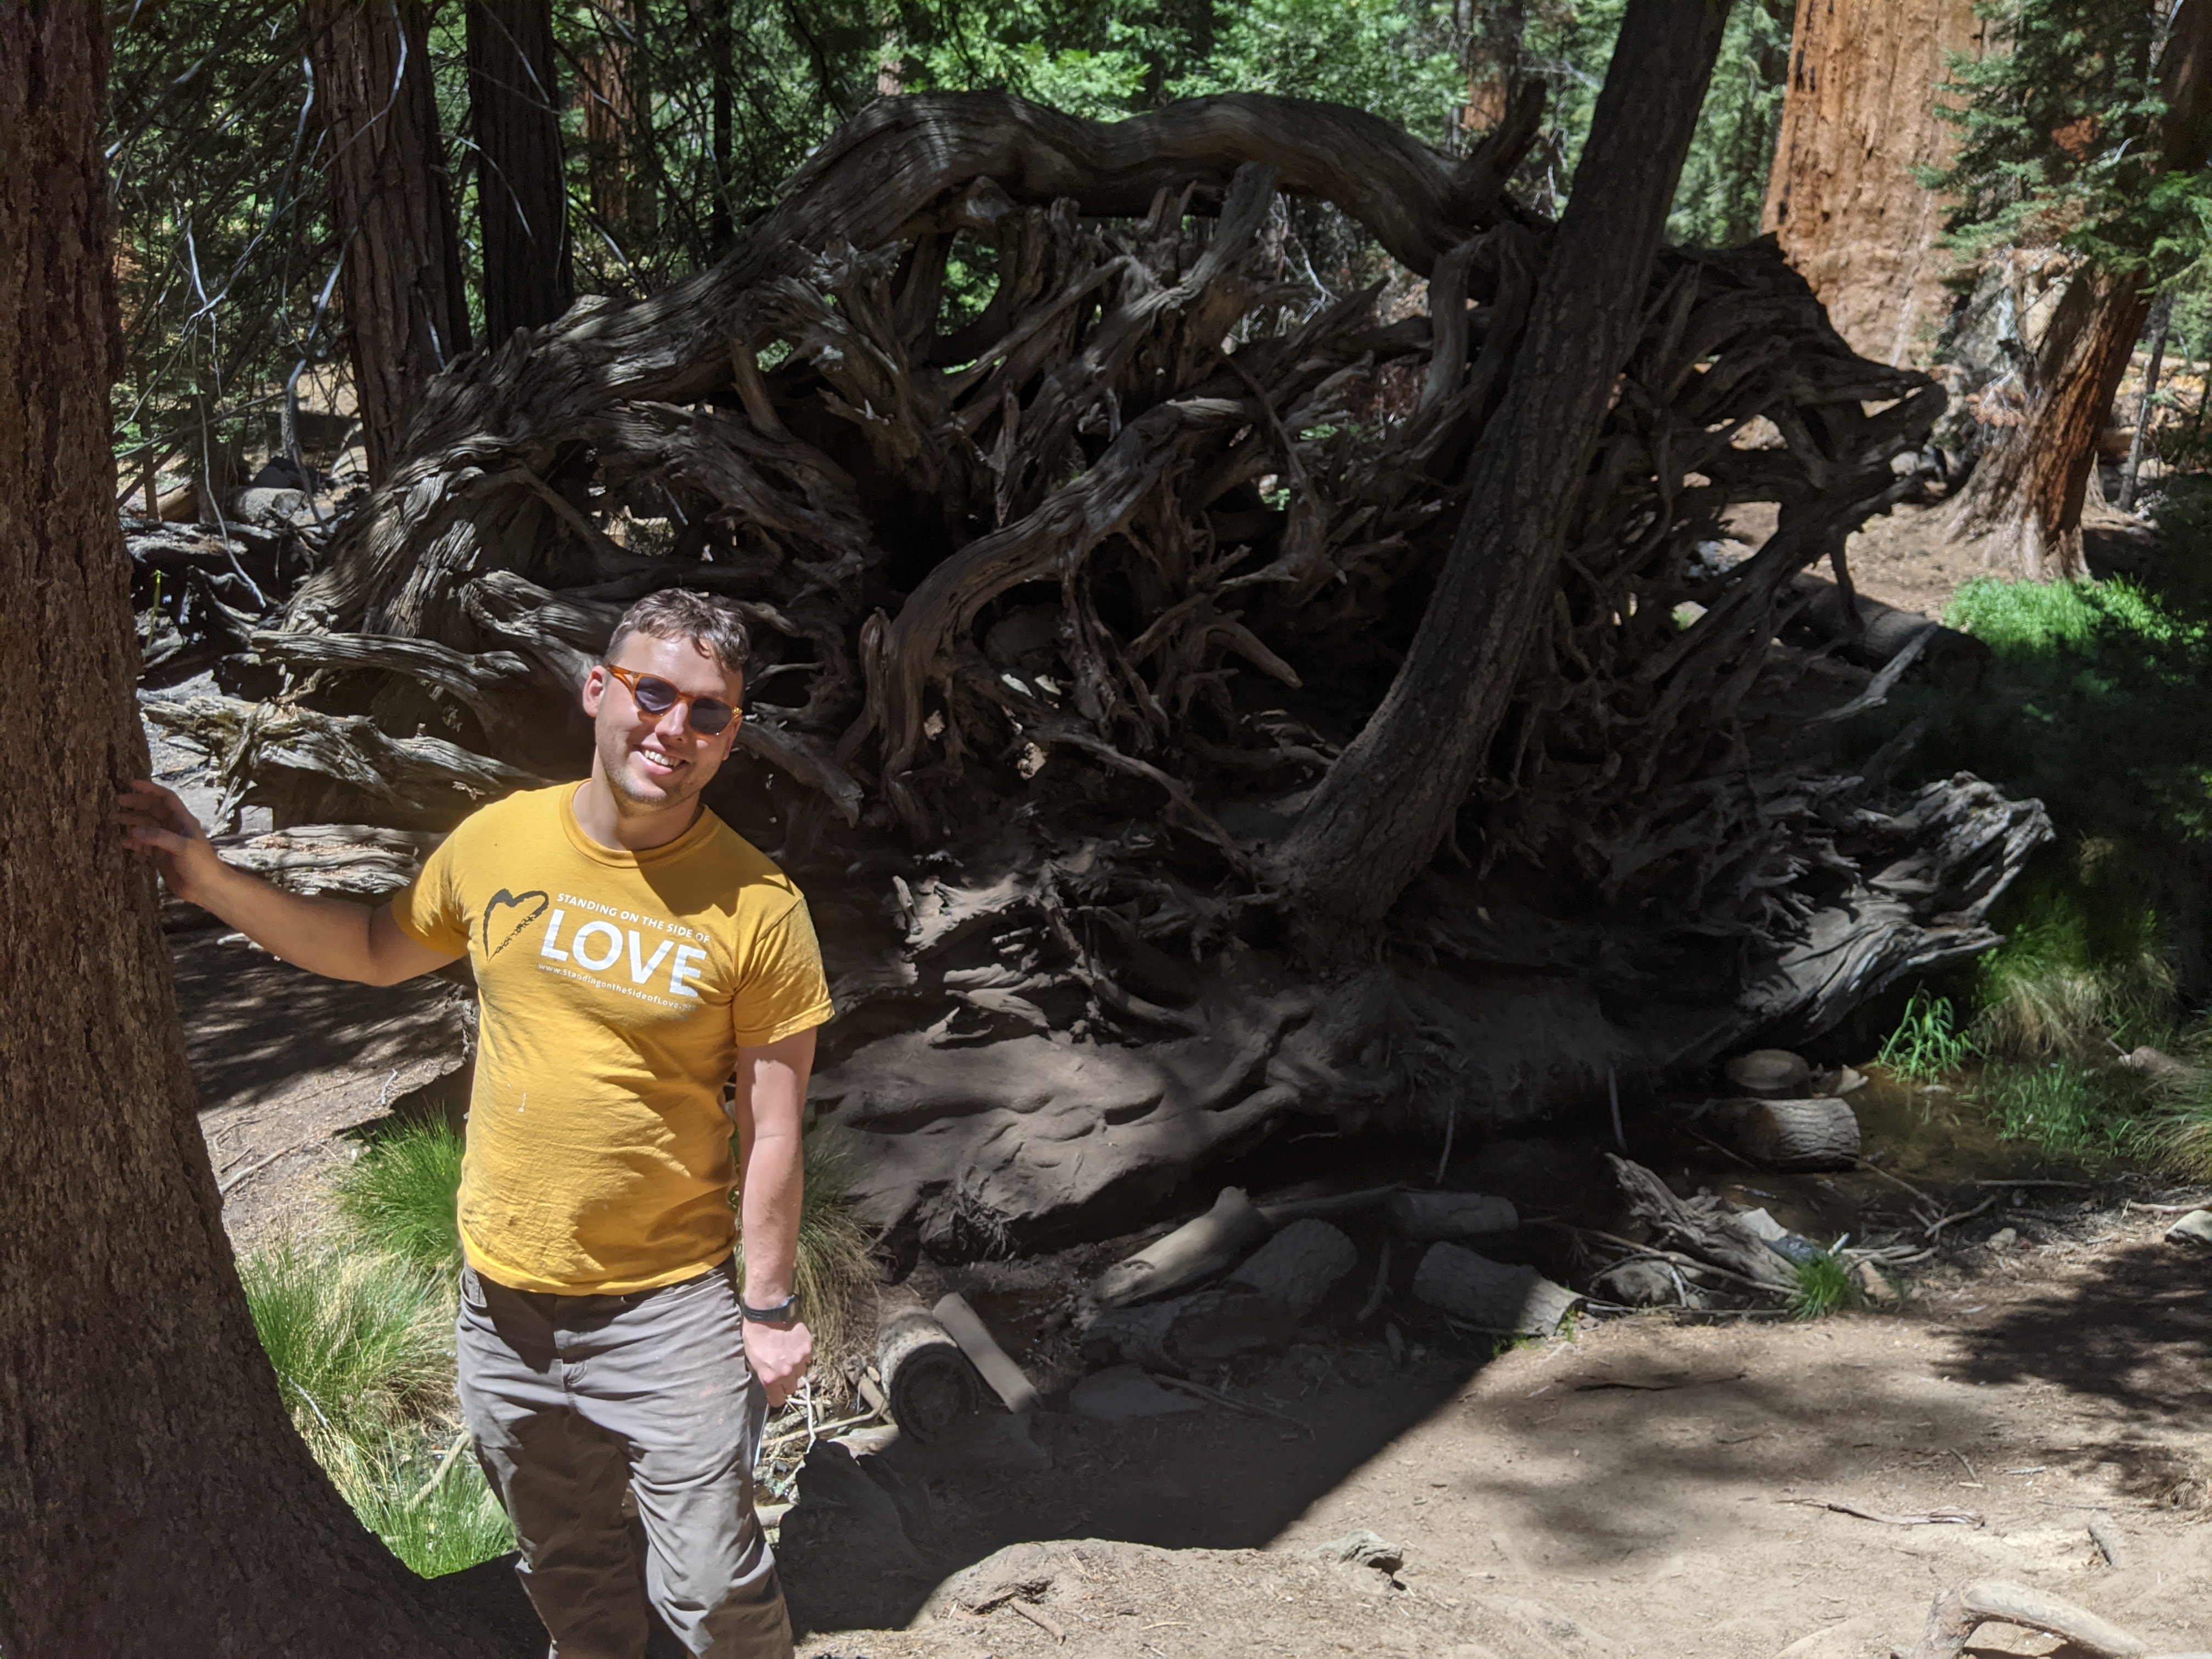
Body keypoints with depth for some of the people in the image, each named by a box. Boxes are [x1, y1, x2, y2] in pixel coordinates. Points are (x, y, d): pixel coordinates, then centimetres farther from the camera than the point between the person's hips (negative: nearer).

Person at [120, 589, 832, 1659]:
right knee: (564, 1563, 21)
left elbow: (770, 1130, -9)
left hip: (669, 1307, -4)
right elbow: (381, 950, 14)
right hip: (502, 1292, 4)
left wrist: (770, 1309, -6)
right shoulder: (499, 840, -4)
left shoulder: (756, 908, -15)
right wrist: (209, 882, 5)